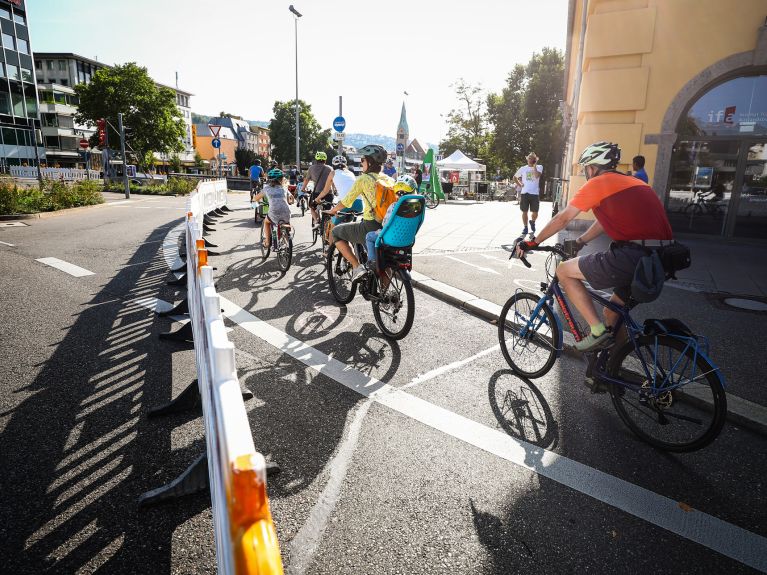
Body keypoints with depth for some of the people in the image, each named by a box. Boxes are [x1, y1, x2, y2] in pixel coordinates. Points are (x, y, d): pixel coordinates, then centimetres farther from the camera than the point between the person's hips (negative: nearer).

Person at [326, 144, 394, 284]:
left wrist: (332, 211, 21)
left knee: (337, 232, 14)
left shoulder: (363, 179, -5)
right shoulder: (389, 179, 12)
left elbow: (346, 202, 1)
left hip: (371, 228, -6)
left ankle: (357, 267, 5)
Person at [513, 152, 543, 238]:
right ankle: (525, 228, 14)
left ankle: (532, 222, 29)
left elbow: (537, 175, -15)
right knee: (524, 211, 2)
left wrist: (534, 165, -11)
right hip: (524, 193, 1)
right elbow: (515, 177, 19)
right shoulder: (523, 168, 9)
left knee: (535, 212, -2)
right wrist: (520, 185, 6)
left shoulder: (539, 167, 4)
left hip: (534, 193, -1)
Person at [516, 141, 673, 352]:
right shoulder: (631, 182, 26)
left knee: (564, 271, 4)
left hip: (633, 257, -9)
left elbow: (562, 219, 6)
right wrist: (578, 243, 45)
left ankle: (598, 331, 1)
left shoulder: (596, 183, 2)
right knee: (612, 313, 25)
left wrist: (532, 243, 17)